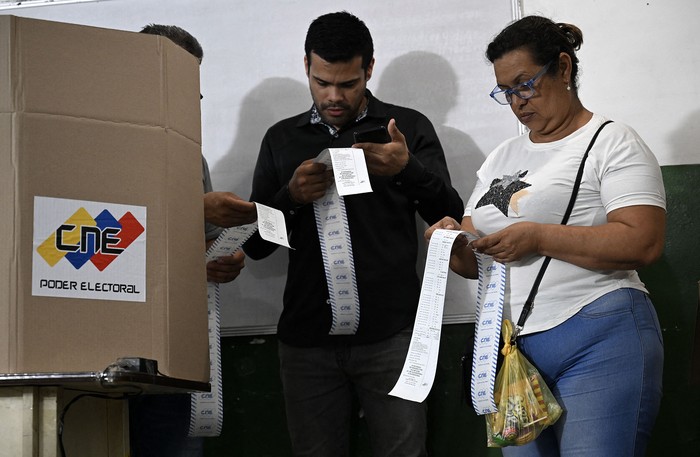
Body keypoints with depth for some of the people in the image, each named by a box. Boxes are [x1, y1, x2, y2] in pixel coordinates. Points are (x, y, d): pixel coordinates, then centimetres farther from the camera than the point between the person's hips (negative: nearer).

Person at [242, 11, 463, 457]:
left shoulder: (409, 127, 6)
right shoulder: (282, 139, 12)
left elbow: (452, 220, 1)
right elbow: (255, 244, 10)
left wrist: (407, 170, -17)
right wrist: (291, 197, -10)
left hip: (390, 333, -2)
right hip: (307, 338, 2)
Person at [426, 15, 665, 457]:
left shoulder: (612, 142, -2)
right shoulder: (502, 158, 19)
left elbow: (644, 243, -15)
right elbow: (476, 261, 21)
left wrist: (539, 237, -18)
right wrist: (455, 244, -2)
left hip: (597, 342, -6)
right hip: (512, 347, 6)